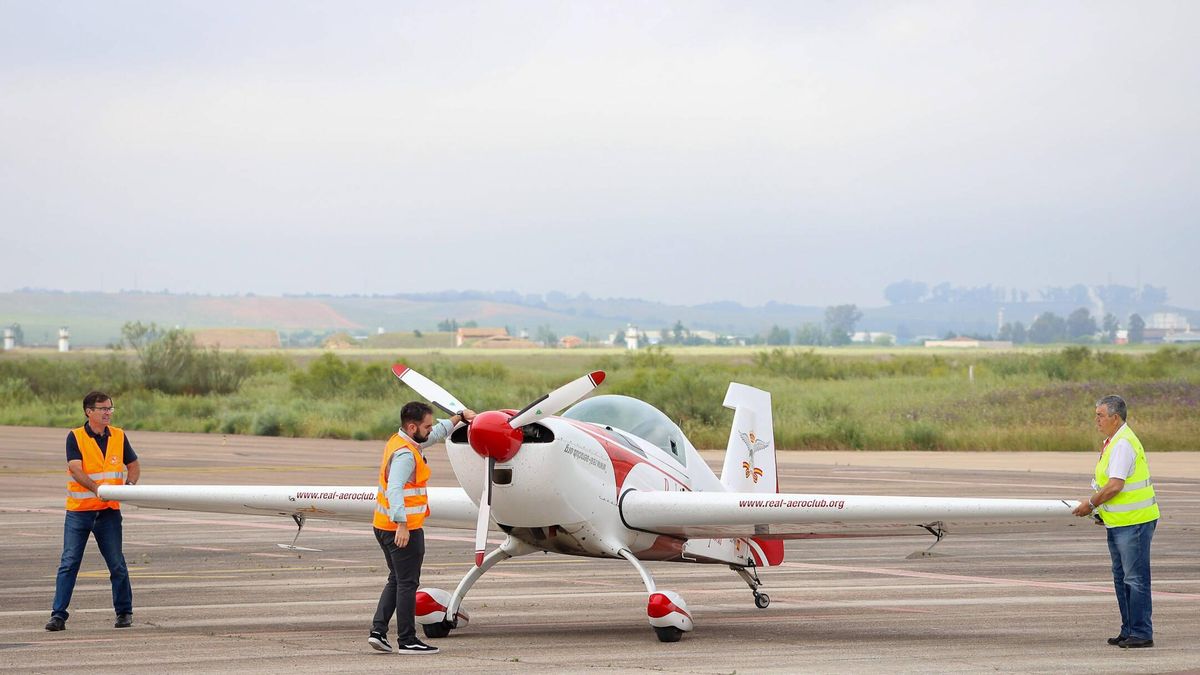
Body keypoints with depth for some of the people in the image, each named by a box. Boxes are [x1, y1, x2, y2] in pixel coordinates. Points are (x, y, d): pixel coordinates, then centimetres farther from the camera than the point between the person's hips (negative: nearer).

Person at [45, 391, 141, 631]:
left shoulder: (119, 437, 7)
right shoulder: (75, 437, -4)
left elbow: (134, 466, 17)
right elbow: (76, 470, -15)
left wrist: (129, 485, -4)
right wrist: (97, 488, -31)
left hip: (108, 511, 2)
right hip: (79, 511, -2)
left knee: (117, 564, 4)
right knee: (69, 563, -4)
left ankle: (124, 612, 18)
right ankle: (58, 615, -2)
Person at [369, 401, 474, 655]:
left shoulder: (400, 441, 11)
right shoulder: (405, 454, -20)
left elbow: (436, 434, 29)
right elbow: (395, 489, -32)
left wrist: (459, 417, 30)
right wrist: (402, 524, -39)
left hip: (385, 527, 10)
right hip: (404, 529, -10)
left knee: (396, 580, 18)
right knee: (407, 584, -1)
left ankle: (378, 631, 12)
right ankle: (407, 640, 4)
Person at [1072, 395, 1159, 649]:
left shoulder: (1124, 444, -18)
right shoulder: (1112, 442, 15)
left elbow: (1115, 485, -23)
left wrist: (1091, 503, -12)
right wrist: (1097, 506, 14)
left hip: (1134, 522, -11)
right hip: (1119, 522, 11)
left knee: (1135, 578, -7)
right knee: (1121, 577, 15)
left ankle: (1142, 633, -4)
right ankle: (1129, 631, 22)